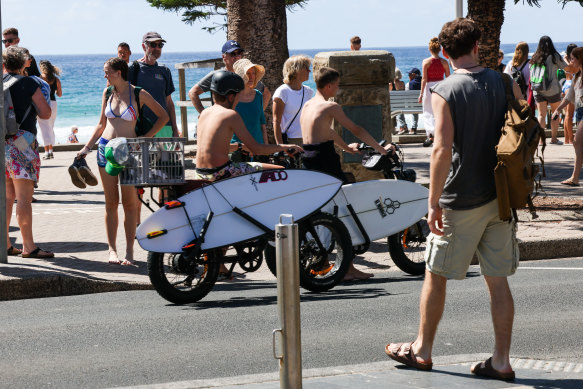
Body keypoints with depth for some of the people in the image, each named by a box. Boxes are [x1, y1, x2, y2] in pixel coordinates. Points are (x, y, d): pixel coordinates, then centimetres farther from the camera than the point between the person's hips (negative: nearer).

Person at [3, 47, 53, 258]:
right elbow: (46, 113, -4)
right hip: (21, 142, -6)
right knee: (24, 197, -7)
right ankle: (28, 246, -9)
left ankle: (5, 243, 14)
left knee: (7, 196, 13)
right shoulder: (27, 84, -5)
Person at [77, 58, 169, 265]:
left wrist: (146, 138, -4)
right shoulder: (107, 93, 8)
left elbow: (163, 116, 2)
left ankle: (129, 251, 0)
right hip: (106, 147, 4)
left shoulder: (138, 94, -5)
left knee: (129, 202, -4)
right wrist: (87, 147, 12)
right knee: (111, 202, 3)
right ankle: (112, 249, 7)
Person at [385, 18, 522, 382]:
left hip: (460, 201, -4)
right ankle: (501, 361, 10)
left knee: (436, 275, 11)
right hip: (500, 198, 5)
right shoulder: (506, 84, 2)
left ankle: (422, 349, 23)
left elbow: (443, 151, -19)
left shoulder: (445, 92, -12)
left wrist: (434, 203, -13)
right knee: (498, 280, 8)